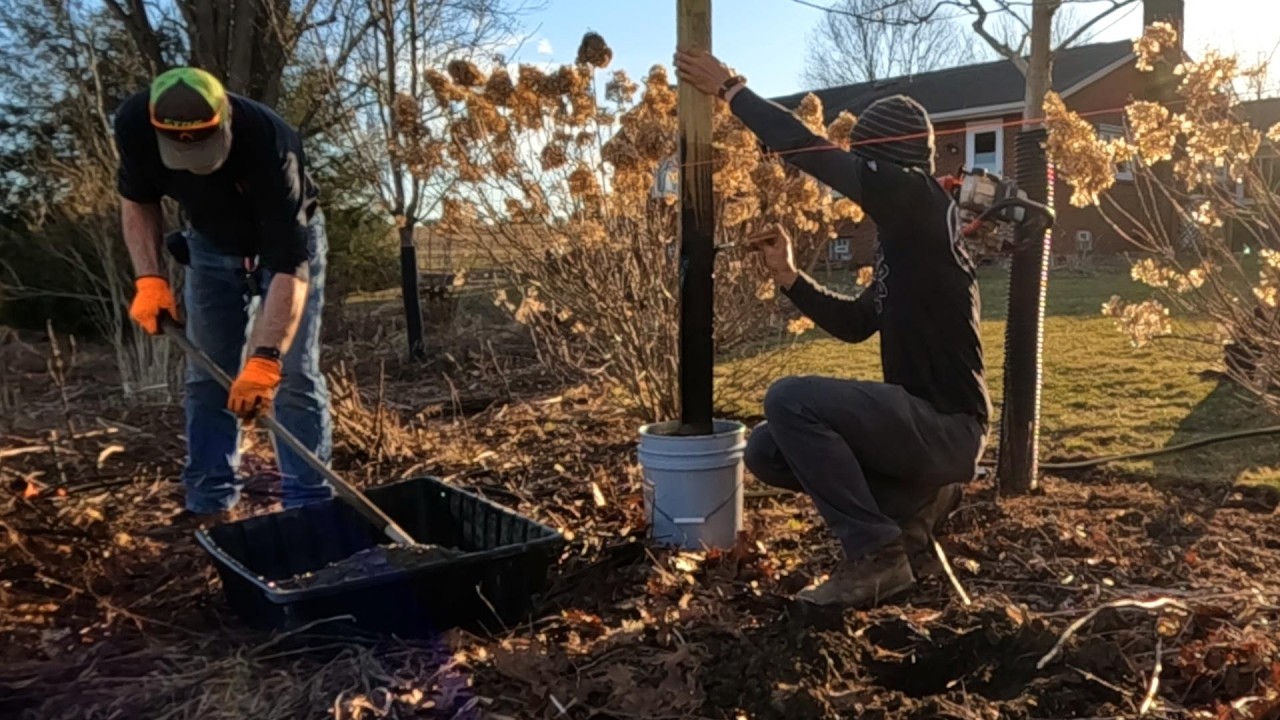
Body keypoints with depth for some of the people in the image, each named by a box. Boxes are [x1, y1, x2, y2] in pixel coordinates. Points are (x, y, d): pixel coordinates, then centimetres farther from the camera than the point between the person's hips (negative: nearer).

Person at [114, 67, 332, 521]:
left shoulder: (268, 143, -40)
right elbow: (137, 199, -4)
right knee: (207, 379, 5)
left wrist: (263, 360, -49)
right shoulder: (134, 123, -26)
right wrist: (149, 278, -17)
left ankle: (309, 504, 0)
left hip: (286, 241, -4)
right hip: (210, 243, 4)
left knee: (294, 377, -9)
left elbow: (290, 265, -41)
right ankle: (209, 503, 15)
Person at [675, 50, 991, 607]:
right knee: (766, 451, 6)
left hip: (946, 427, -9)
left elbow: (810, 151, -19)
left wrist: (732, 89, -8)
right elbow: (856, 324, 19)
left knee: (790, 400, -23)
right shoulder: (903, 232, 14)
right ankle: (917, 497, 10)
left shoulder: (918, 200, -14)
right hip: (922, 421, 9)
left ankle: (877, 554, -13)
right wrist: (788, 276, 8)